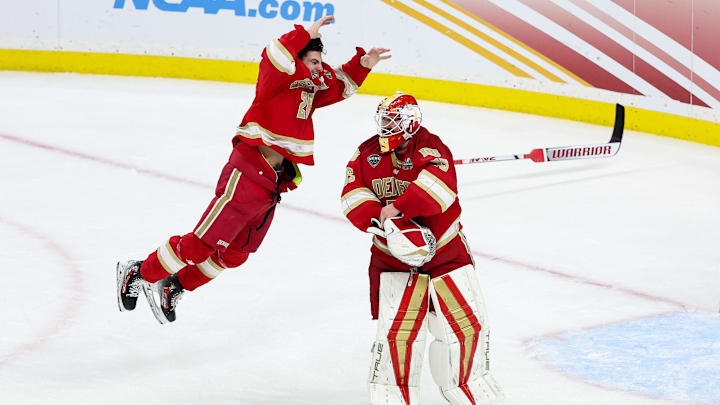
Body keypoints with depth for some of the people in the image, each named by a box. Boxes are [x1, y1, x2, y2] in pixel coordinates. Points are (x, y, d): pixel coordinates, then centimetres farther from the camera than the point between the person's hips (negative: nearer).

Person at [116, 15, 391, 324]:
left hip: (271, 185, 9)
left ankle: (172, 287, 25)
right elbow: (275, 57, -30)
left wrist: (361, 64, 16)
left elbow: (340, 85, 31)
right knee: (203, 242, -8)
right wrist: (306, 33, -29)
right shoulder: (278, 78, -9)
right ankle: (139, 273, 5)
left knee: (234, 253, 14)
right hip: (247, 173, -9)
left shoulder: (312, 87, 17)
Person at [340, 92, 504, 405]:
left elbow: (436, 189, -33)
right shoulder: (367, 154, 1)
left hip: (445, 250, -1)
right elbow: (354, 195, -9)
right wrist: (387, 224, -23)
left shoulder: (430, 149, -14)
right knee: (397, 329, -11)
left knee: (467, 322, 5)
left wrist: (393, 208, -36)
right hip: (394, 256, 1)